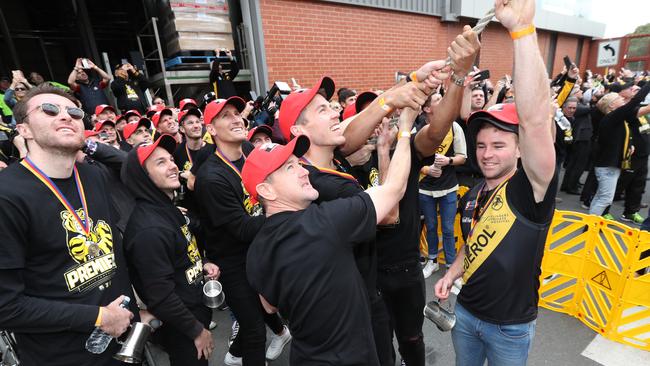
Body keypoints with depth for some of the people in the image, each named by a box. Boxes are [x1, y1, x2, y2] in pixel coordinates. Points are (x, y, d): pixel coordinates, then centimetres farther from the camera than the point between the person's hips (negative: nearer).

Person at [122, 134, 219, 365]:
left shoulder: (168, 208, 2)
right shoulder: (149, 229, -29)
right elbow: (161, 296, -27)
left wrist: (201, 266, 0)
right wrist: (196, 330, -16)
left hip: (196, 309, 9)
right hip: (180, 329, -9)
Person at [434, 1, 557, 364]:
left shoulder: (531, 188, -22)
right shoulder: (473, 195, -3)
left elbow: (535, 119, -39)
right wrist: (452, 274, -2)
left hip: (510, 327, -5)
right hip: (465, 312, 5)